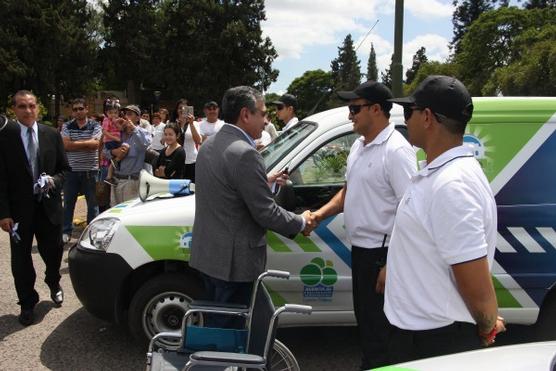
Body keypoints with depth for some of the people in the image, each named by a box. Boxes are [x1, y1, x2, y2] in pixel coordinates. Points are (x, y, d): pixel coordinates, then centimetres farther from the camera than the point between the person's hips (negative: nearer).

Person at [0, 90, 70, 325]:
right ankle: (27, 304, 26)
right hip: (19, 209, -2)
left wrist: (54, 181, -13)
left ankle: (53, 284, 45)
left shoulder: (52, 135, 1)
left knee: (53, 252, 14)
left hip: (49, 206, 2)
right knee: (21, 260, 7)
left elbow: (64, 169, 9)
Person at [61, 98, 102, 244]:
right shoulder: (67, 126, 5)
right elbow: (65, 145, -9)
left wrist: (75, 143, -12)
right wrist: (86, 144, -13)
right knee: (68, 202, 9)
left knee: (93, 203, 6)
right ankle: (66, 231, 20)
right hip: (71, 170, 1)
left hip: (90, 170, -1)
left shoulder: (95, 126, 1)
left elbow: (95, 144, -15)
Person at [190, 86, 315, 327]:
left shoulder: (209, 145, 7)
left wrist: (263, 182, 21)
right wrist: (301, 223, -3)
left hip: (207, 253, 9)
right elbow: (266, 213, -19)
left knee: (215, 321, 22)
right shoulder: (244, 154, -22)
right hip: (233, 261, -9)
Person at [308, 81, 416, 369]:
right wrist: (320, 214, 6)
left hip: (381, 252, -9)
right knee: (364, 316, 22)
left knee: (378, 325, 1)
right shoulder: (359, 145, 10)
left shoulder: (396, 150, -19)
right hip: (360, 248, 9)